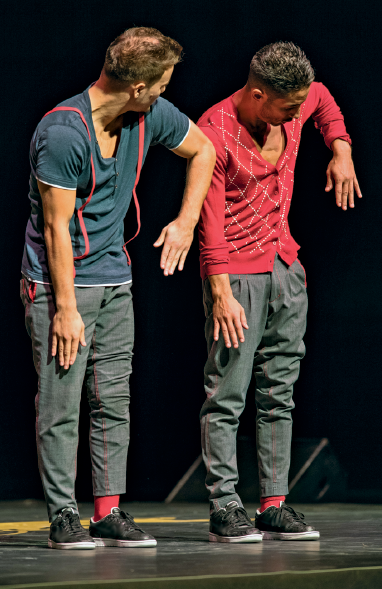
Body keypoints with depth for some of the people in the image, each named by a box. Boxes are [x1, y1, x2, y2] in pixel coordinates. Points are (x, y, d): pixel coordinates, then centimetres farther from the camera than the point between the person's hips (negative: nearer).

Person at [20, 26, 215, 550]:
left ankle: (109, 513, 10)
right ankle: (63, 517, 2)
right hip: (59, 278, -7)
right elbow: (57, 226, -18)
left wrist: (186, 224, 11)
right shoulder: (62, 133, -22)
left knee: (114, 398, 5)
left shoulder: (151, 116, -2)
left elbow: (202, 150, 18)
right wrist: (66, 307, -16)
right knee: (61, 403, -5)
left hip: (114, 276, 7)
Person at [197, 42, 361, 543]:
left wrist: (340, 150, 13)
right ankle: (225, 510, -3)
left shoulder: (294, 107, 2)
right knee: (227, 395, -6)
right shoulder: (215, 134, -16)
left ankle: (275, 506, 10)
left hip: (285, 266, 7)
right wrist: (221, 294, -20)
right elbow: (210, 223, -16)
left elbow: (323, 100, 29)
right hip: (237, 271, -7)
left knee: (280, 392, 7)